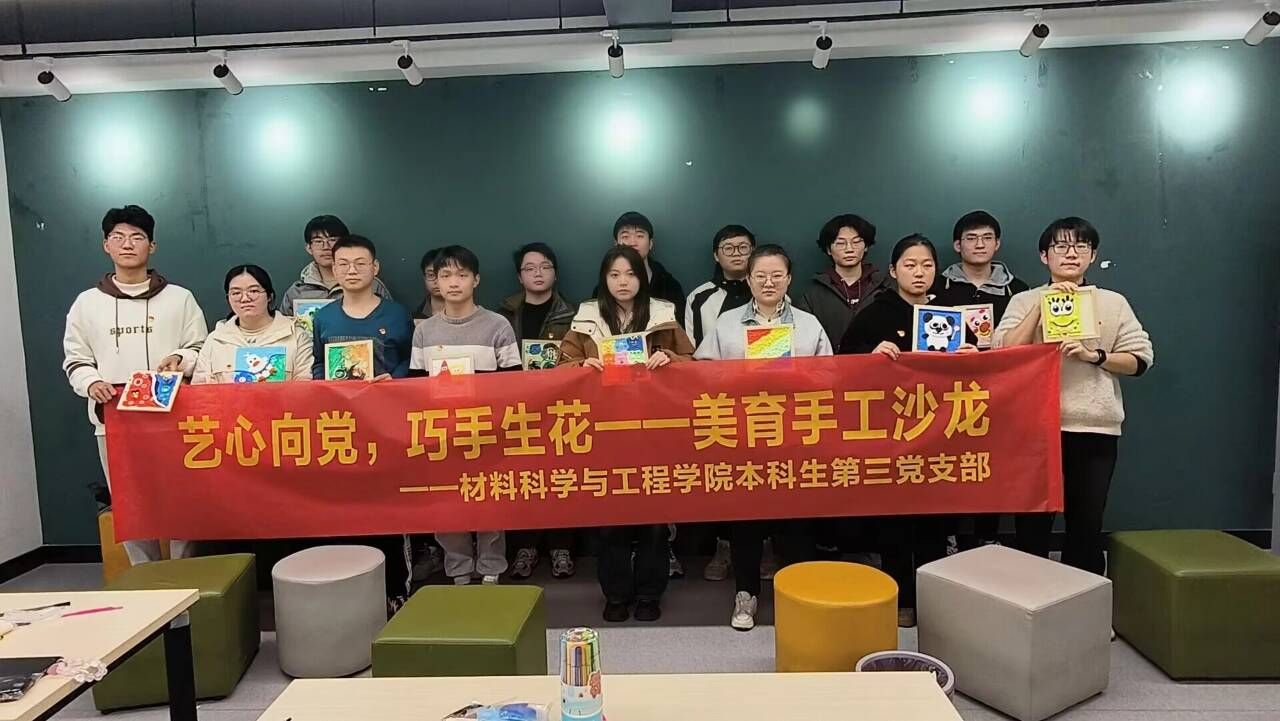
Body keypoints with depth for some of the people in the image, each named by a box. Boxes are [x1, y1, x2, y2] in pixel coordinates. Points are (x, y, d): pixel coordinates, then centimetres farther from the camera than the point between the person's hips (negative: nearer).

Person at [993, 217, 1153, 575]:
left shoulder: (1113, 302, 7)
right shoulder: (1025, 300, 4)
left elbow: (1141, 358, 3)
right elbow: (1004, 354, -10)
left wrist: (1093, 355, -13)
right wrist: (1043, 303, -13)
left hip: (1095, 428, 1)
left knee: (1087, 524, 9)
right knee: (1033, 522, 6)